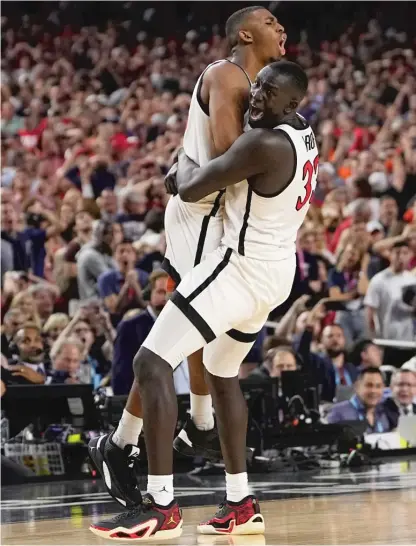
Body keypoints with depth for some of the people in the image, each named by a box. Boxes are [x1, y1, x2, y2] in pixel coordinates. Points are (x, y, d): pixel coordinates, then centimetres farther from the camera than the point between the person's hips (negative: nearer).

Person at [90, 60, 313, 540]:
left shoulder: (264, 143, -22)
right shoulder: (302, 133, 7)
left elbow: (190, 189, -17)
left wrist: (183, 159, 4)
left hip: (241, 267, -10)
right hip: (276, 271, 10)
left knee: (152, 362, -12)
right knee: (221, 373, 25)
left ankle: (161, 507, -17)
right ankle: (241, 506, 25)